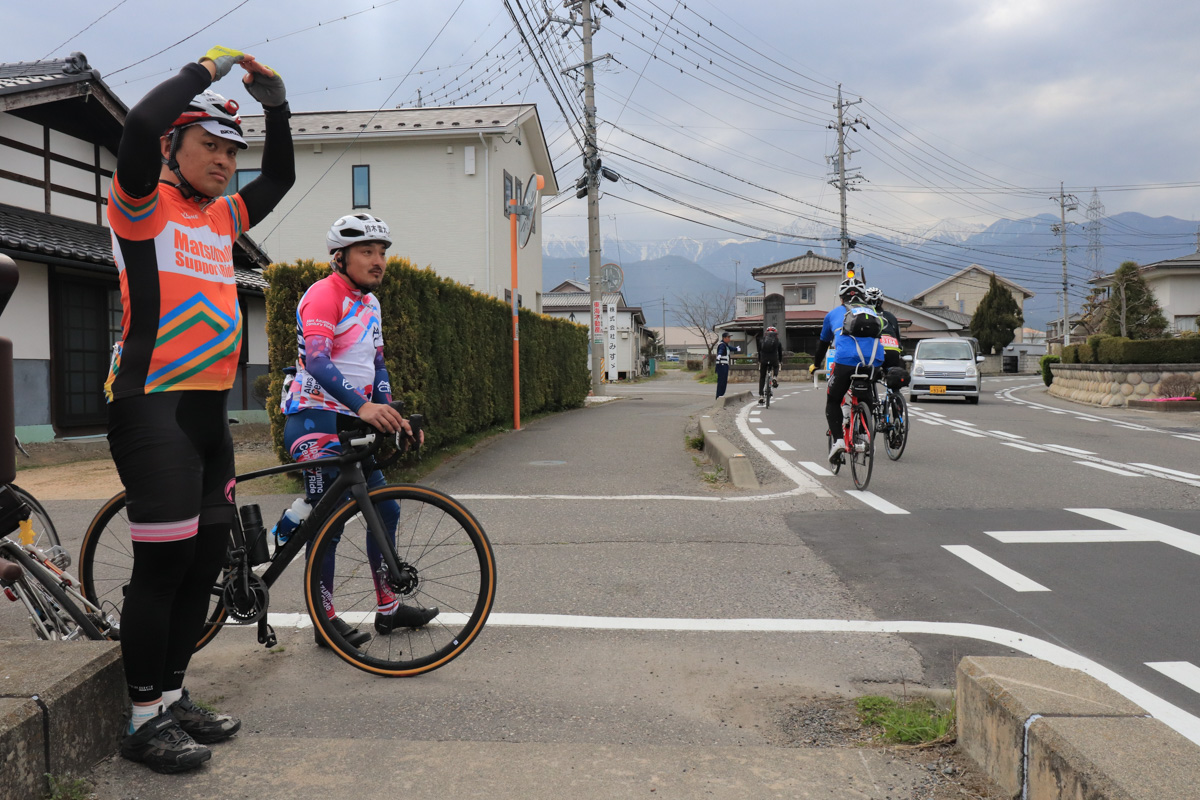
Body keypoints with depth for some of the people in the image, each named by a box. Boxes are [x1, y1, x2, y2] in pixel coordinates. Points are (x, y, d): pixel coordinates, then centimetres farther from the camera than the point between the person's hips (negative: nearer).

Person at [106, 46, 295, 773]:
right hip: (152, 404, -8)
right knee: (165, 562, -7)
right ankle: (145, 720, 5)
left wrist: (275, 101, 16)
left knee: (209, 557, 10)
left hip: (209, 406, 8)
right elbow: (141, 124, -22)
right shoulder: (144, 204, -3)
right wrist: (206, 70, -9)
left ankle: (174, 696, 23)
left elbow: (281, 177, 28)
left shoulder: (221, 217, 17)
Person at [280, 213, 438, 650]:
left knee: (384, 508, 8)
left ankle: (388, 607, 18)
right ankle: (325, 618, 3)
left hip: (350, 418, 9)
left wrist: (391, 414, 1)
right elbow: (316, 361, -26)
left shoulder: (370, 304, 15)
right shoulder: (324, 294, -13)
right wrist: (362, 406, -36)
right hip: (315, 415, -9)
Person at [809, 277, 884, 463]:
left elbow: (823, 343, 35)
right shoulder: (873, 313, 30)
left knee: (833, 402, 13)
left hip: (846, 361, -3)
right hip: (874, 363, 3)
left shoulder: (835, 313, 25)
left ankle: (838, 440, -5)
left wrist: (815, 365, 50)